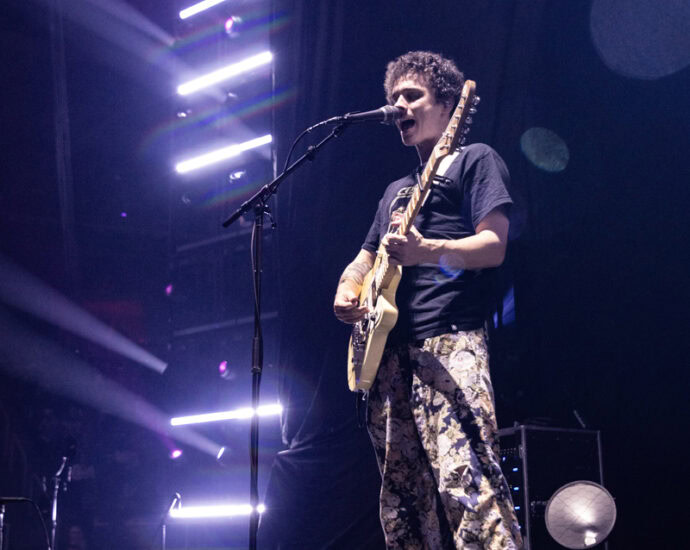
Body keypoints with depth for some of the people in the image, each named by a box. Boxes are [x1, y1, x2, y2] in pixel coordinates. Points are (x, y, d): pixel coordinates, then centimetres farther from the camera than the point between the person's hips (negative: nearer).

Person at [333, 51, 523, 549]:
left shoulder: (474, 159, 8)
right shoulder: (398, 190, 30)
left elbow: (493, 246, -5)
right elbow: (364, 260, 33)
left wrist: (427, 252, -25)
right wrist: (347, 292, 8)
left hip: (450, 341, -8)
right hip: (391, 351, 8)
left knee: (465, 480, -24)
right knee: (403, 500, 3)